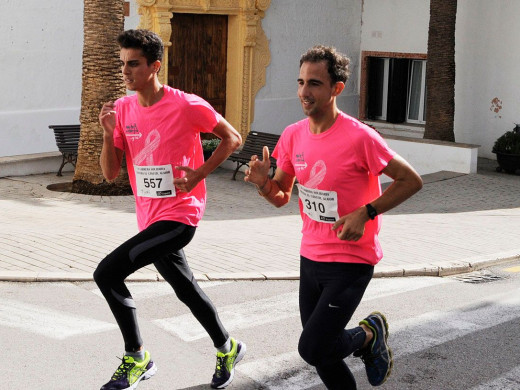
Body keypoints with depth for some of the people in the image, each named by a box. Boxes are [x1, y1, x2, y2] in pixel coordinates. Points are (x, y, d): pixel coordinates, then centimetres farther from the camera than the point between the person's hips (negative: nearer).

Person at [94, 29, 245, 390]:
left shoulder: (187, 106, -14)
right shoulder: (122, 109, 2)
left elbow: (233, 138, -3)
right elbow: (111, 173, 3)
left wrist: (198, 173, -13)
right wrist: (109, 133, -13)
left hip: (179, 215, -7)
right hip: (150, 218, 7)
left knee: (107, 273, -17)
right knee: (186, 290, 21)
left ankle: (136, 358, -1)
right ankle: (227, 348, 42)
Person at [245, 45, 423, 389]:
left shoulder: (359, 137, -19)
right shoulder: (293, 135, 0)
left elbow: (411, 181, -12)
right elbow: (282, 197, 9)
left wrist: (365, 213, -20)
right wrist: (263, 183, -13)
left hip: (351, 261, -6)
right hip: (311, 257, 6)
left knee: (312, 349, -12)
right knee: (320, 351, 13)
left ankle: (370, 334, 16)